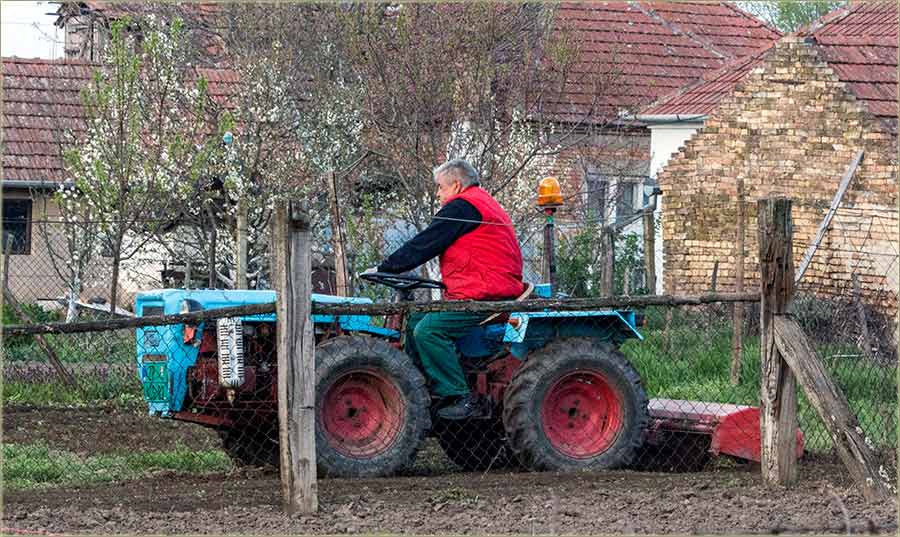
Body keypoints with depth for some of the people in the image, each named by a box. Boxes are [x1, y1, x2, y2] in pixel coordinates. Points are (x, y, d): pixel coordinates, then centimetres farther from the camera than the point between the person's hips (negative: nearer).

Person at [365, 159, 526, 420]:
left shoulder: (462, 206, -8)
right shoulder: (483, 204, 25)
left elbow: (422, 246, -8)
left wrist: (383, 268, 0)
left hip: (483, 297, -11)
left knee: (428, 330, -22)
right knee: (414, 323, 8)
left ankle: (462, 398, -19)